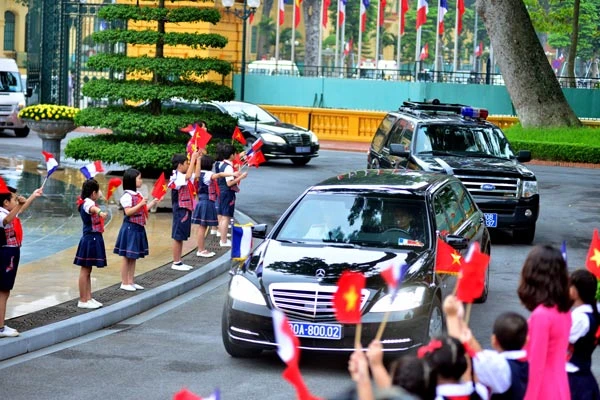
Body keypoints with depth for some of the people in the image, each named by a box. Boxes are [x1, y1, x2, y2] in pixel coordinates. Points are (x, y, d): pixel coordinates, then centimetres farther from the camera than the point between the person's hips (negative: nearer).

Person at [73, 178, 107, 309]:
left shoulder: (86, 201, 12)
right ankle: (82, 301, -1)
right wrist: (100, 212, -65)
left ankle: (88, 298, 20)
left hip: (92, 239, 10)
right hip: (91, 239, -10)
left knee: (87, 270, 14)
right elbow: (92, 208, -44)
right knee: (85, 270, -5)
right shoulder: (88, 202, -17)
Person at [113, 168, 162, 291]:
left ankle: (131, 281, 18)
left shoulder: (138, 195, 11)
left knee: (133, 257, 12)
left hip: (138, 228, 9)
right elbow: (128, 212, -22)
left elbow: (143, 209, 18)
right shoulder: (127, 196, -15)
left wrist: (154, 202, 11)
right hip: (130, 228, -9)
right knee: (127, 257, -1)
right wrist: (140, 204, -26)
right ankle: (124, 283, 5)